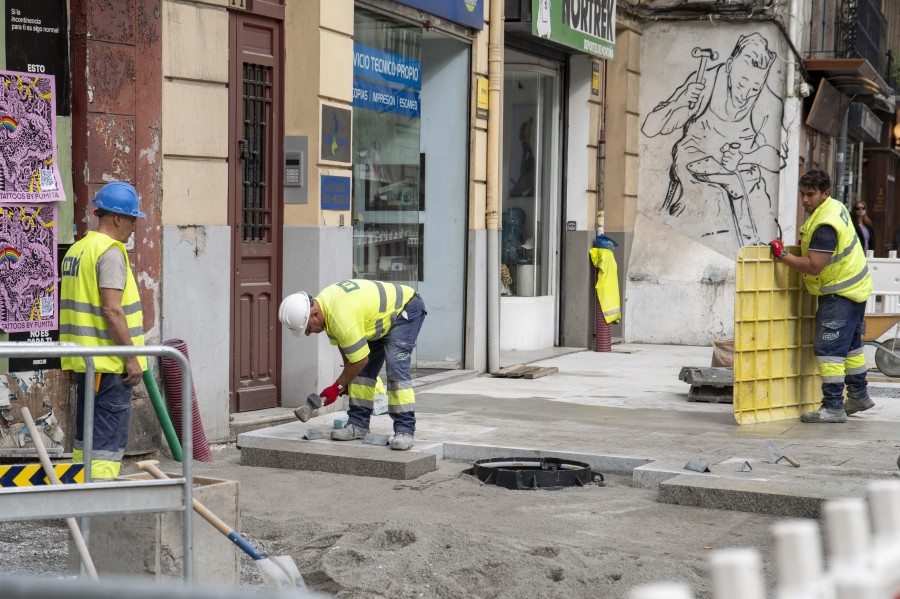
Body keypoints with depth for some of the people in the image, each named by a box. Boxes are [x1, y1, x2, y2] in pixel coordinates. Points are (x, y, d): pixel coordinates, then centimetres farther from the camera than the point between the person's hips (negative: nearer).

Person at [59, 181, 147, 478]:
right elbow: (112, 310, -22)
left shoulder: (76, 249, 15)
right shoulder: (110, 251, -14)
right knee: (109, 439, -7)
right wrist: (132, 358, -17)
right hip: (109, 364, -9)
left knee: (87, 437, 16)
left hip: (84, 361, 9)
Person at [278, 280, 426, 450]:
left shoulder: (342, 318, -37)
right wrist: (347, 376, 18)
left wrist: (337, 387, -11)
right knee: (363, 371, 3)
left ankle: (404, 430, -18)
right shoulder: (322, 301, -6)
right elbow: (341, 342, 11)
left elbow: (360, 359, -25)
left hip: (407, 310, -10)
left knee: (396, 369, -21)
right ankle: (358, 425, 7)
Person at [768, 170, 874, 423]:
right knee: (850, 344, 21)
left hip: (840, 294, -11)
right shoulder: (835, 207, 6)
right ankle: (859, 395, 34)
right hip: (855, 287, 11)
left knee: (829, 348, -11)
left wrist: (782, 255, -19)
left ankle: (833, 407, -11)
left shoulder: (825, 226, -27)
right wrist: (806, 242, 12)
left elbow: (814, 267, -29)